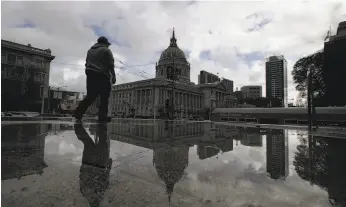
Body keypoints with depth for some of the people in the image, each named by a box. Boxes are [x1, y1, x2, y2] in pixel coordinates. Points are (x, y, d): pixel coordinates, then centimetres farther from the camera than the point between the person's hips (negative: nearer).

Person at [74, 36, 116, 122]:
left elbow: (87, 64, 24)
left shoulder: (90, 50, 25)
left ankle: (79, 112, -2)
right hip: (102, 76, -7)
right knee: (104, 97, -4)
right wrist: (113, 76, -5)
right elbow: (110, 65, -6)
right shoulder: (106, 50, 3)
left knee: (90, 96, 9)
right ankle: (102, 116, -7)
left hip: (90, 75, 7)